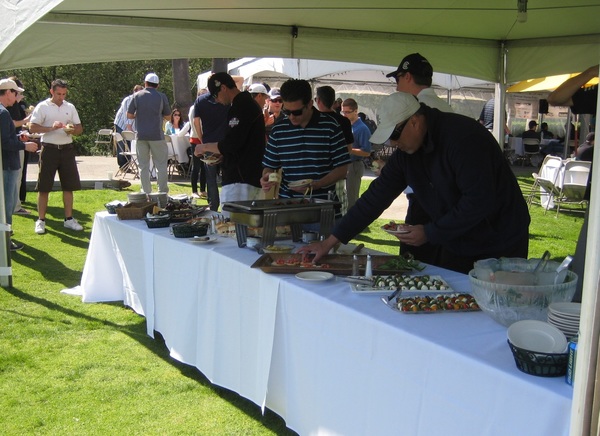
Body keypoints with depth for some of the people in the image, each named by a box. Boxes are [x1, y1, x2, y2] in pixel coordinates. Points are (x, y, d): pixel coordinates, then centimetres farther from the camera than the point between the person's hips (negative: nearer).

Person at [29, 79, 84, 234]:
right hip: (49, 149, -4)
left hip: (67, 149, 4)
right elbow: (33, 128, -8)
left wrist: (73, 130, -12)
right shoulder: (42, 107, -2)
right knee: (44, 187, 0)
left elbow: (80, 128, 10)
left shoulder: (70, 107, 9)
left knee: (69, 186, 6)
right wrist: (51, 127, -21)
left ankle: (69, 219, 16)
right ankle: (41, 220, 9)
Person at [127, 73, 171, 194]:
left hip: (141, 135, 1)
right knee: (161, 165, 6)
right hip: (157, 135, -1)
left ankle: (146, 192, 9)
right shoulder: (162, 97, -2)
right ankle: (163, 192, 6)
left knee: (143, 166, 8)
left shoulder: (137, 95, 0)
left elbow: (129, 115, 0)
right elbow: (168, 116, 4)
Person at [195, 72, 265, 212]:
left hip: (240, 180, -11)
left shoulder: (240, 108, -14)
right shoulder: (249, 103, 19)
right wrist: (220, 155, 18)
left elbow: (231, 144, -19)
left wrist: (205, 147, -4)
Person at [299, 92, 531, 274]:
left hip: (501, 246, -7)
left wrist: (429, 233, -19)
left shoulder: (463, 138, -25)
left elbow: (479, 201, -28)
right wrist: (330, 241, -4)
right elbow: (377, 195, 0)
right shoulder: (406, 152, -1)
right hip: (457, 244, 7)